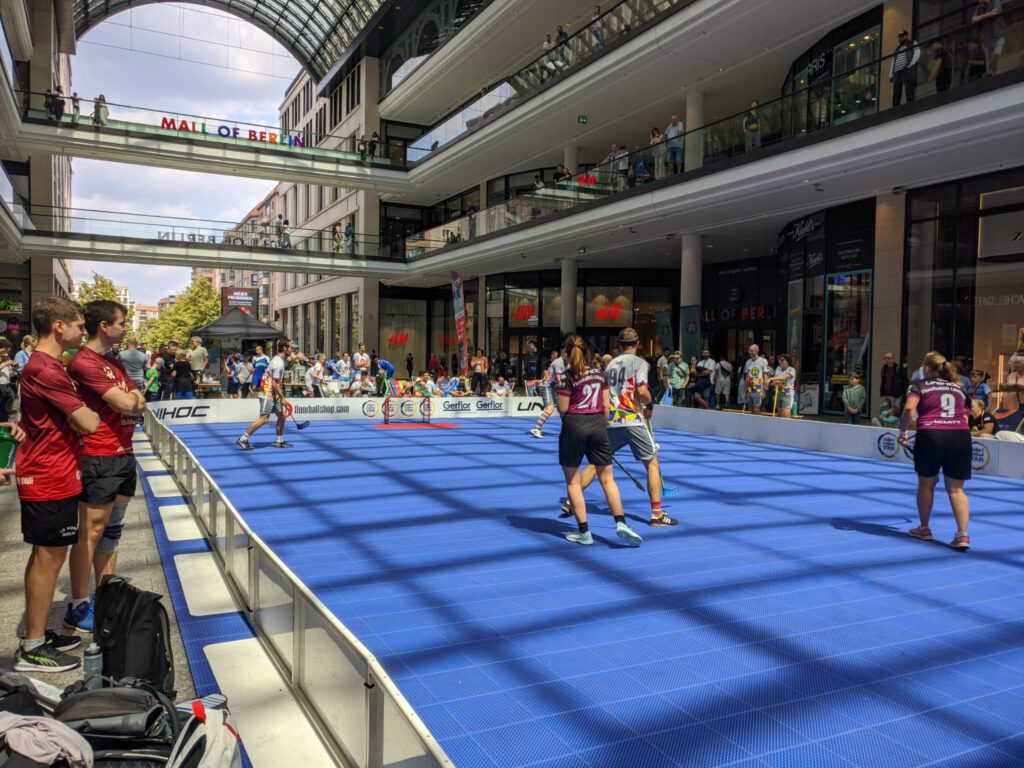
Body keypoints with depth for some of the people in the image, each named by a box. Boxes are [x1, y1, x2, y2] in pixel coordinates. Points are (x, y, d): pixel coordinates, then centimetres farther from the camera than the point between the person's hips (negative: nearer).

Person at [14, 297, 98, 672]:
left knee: (45, 556, 16)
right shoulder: (47, 370, -21)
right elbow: (88, 423, -21)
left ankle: (38, 634, 27)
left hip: (52, 475, 10)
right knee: (49, 557, -2)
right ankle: (32, 649, 9)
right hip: (51, 479, -10)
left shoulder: (44, 366, 12)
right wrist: (88, 411, 0)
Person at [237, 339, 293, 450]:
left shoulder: (281, 360, 11)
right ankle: (243, 439, -8)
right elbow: (275, 383, -20)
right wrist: (282, 397, -15)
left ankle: (279, 441, 20)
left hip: (273, 394, 10)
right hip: (267, 393, -10)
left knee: (282, 416, 10)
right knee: (264, 418, -12)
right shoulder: (278, 363, -20)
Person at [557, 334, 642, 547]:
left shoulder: (568, 376, -7)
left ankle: (584, 532, 9)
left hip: (574, 425, -4)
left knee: (572, 481, 8)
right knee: (607, 478, 9)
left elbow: (563, 408, -7)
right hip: (598, 424, 4)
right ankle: (621, 523, -5)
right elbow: (606, 406, 9)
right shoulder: (599, 373, 8)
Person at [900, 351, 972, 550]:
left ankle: (924, 529, 28)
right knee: (956, 489, 9)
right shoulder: (958, 388, 22)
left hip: (930, 435, -3)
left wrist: (903, 431, 1)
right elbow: (965, 418, 20)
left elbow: (909, 409, -9)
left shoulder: (920, 385, 8)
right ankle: (963, 534, -2)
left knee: (926, 484, 15)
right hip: (961, 435, 3)